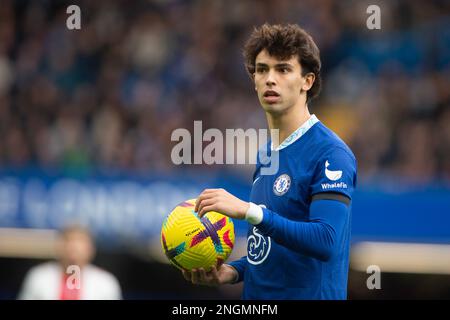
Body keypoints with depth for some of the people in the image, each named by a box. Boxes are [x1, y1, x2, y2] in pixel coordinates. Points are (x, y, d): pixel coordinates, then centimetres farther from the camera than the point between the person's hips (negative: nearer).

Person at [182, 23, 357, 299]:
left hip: (309, 294, -7)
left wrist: (249, 211, -29)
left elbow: (325, 241, -26)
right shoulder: (266, 154, 11)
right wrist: (232, 272, 2)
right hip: (257, 295, 7)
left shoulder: (331, 153, -14)